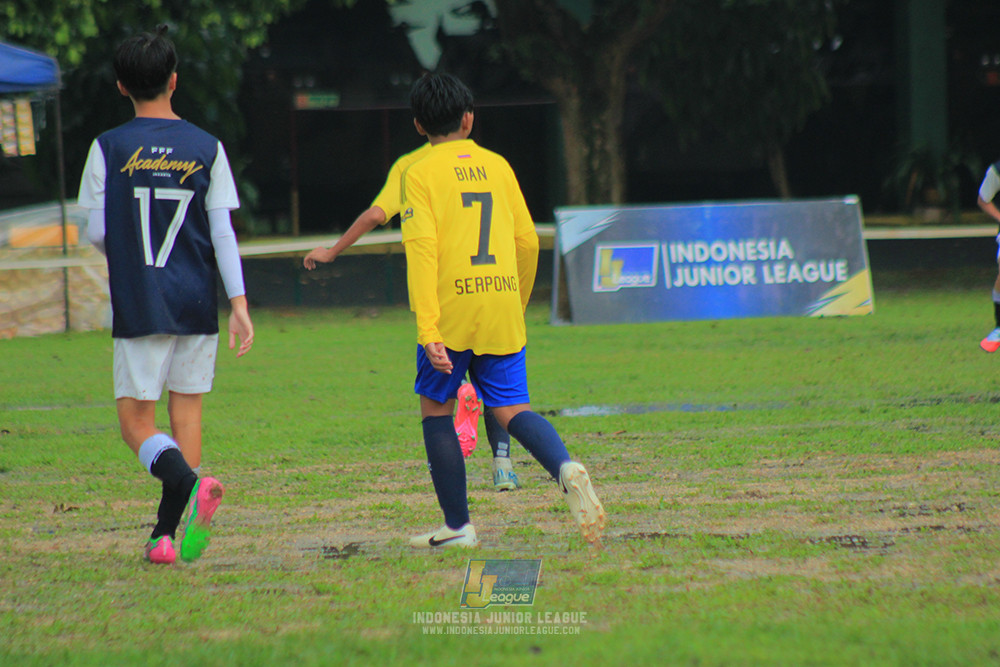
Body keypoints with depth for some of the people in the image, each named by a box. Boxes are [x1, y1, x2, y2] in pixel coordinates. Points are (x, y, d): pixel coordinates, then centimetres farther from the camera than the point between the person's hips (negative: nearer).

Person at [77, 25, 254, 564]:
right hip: (197, 304, 2)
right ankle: (167, 533, 8)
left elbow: (95, 231, -2)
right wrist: (239, 303, -1)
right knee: (187, 411, 10)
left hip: (138, 307, -2)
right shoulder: (207, 149, 1)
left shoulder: (108, 148, -4)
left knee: (135, 418, 2)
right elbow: (223, 233, -2)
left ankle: (187, 480, -27)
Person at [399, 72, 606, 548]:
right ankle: (565, 469, -25)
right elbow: (528, 242, 14)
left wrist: (428, 329, -17)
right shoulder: (497, 166, 12)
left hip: (451, 311, -4)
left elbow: (422, 249, -12)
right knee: (512, 408, 6)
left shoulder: (420, 173, -2)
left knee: (436, 409, 12)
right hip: (502, 311, 4)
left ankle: (458, 525, 10)